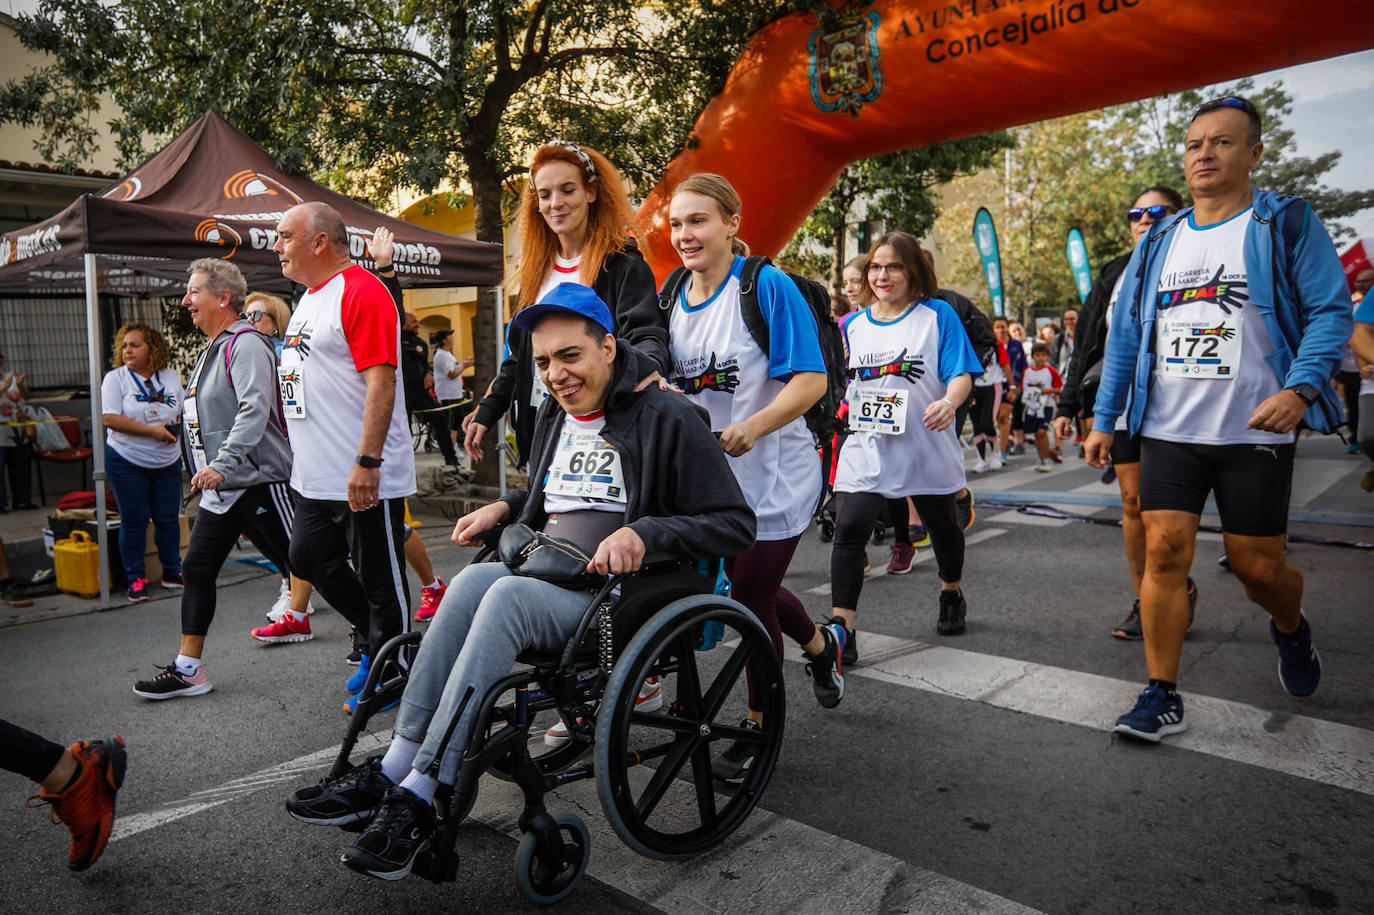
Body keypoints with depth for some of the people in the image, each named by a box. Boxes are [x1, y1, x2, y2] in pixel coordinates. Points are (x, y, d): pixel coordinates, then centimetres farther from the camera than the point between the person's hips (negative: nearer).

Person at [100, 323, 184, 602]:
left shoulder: (170, 378, 7)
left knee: (168, 518, 5)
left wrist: (177, 428, -6)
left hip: (167, 463, 3)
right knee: (134, 520, 0)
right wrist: (152, 431, -19)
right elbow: (110, 419, -14)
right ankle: (136, 579, 11)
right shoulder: (115, 378, -4)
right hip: (127, 462, -3)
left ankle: (172, 572, 20)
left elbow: (184, 413, 16)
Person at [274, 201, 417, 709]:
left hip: (363, 478, -10)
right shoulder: (310, 297, 17)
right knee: (307, 559, 17)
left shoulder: (361, 291, -14)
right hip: (316, 476, 10)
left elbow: (381, 380, -23)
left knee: (380, 582, 2)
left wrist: (367, 462, -27)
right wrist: (302, 457, 24)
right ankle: (377, 635, 35)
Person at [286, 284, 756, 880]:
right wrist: (504, 507, 13)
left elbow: (736, 525, -10)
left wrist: (643, 533, -23)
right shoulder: (552, 417, 16)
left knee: (508, 594, -31)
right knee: (475, 578, -25)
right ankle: (391, 774, -23)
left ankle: (413, 797, -26)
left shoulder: (665, 416, -7)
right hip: (545, 578, 6)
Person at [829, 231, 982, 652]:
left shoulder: (938, 314, -3)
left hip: (927, 448, -1)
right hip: (865, 448, 2)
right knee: (848, 528, -15)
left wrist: (948, 402, -29)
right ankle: (842, 629, -12)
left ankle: (952, 594, 47)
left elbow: (962, 373, -11)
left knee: (942, 526, 18)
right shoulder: (853, 325, 9)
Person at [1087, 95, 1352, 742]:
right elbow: (1124, 335, 13)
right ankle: (1163, 696, 4)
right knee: (1164, 550, -6)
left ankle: (1291, 629, 41)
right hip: (1167, 431, 3)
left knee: (1256, 564, 5)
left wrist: (1301, 387, -20)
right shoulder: (1158, 243, 12)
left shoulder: (1287, 224, 2)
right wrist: (1104, 420, 9)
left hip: (1255, 432, -2)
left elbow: (1331, 311, -4)